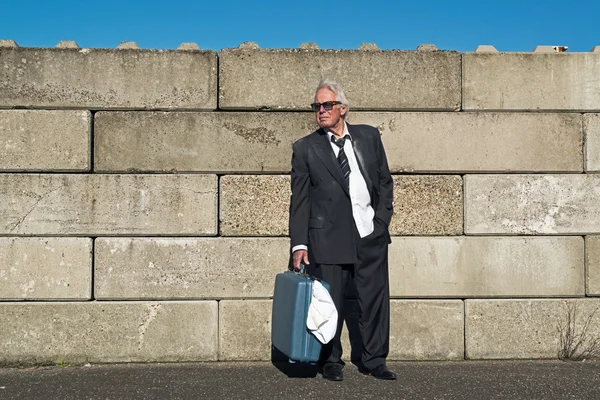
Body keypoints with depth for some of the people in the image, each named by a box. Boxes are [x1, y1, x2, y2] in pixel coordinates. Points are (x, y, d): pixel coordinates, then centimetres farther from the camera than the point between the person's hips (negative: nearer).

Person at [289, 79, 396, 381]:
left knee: (376, 299, 8)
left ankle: (374, 360, 24)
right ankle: (330, 362, 23)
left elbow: (385, 181, 14)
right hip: (329, 238, -2)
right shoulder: (305, 148, 1)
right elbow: (299, 200, -1)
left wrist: (381, 220, 5)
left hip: (371, 235, 3)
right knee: (330, 303, 4)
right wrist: (299, 244, -7)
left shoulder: (369, 136, 9)